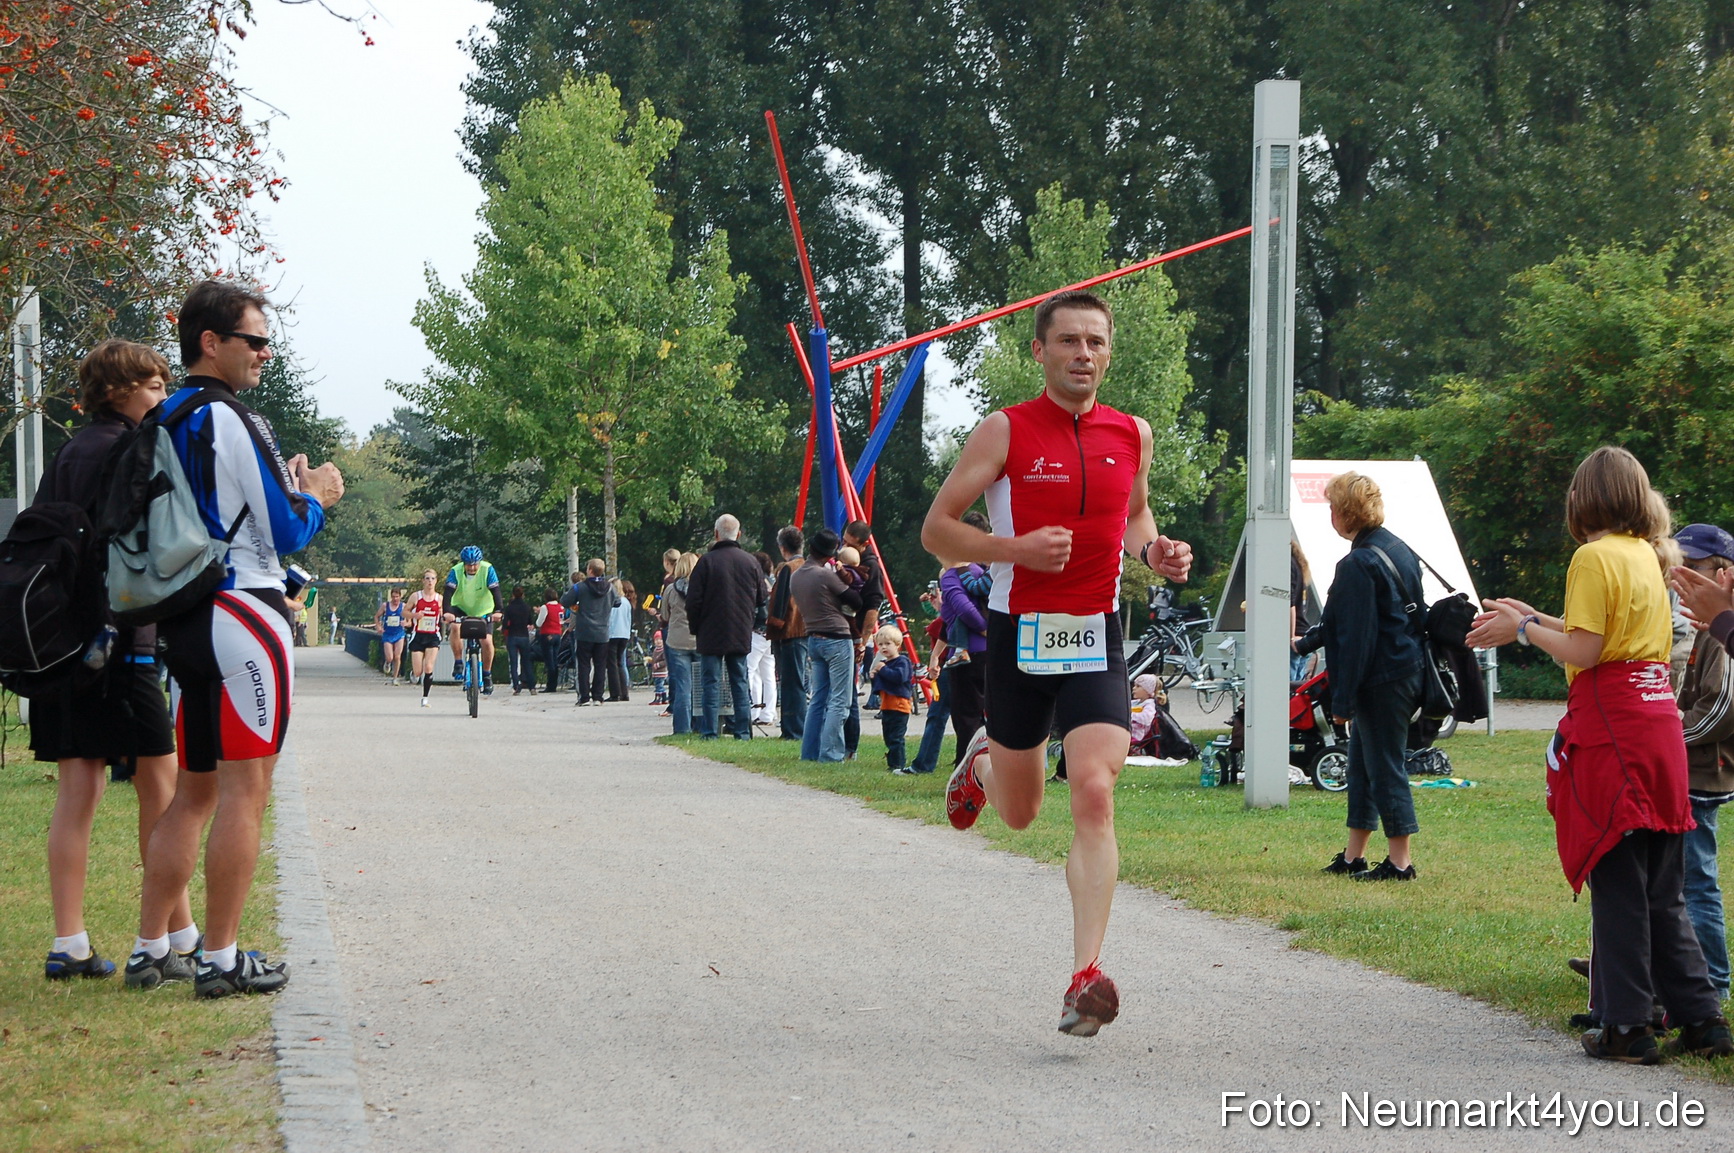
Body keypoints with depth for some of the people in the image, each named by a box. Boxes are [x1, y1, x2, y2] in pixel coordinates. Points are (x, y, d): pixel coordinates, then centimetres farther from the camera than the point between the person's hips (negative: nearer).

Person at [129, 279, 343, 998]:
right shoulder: (231, 420, -12)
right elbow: (287, 533, -13)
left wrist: (287, 486, 17)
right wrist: (317, 497, 7)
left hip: (182, 623, 9)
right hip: (244, 615, -9)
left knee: (194, 792, 15)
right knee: (244, 791, -4)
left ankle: (150, 949, 14)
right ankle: (221, 959, -4)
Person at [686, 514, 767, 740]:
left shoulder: (707, 561, -10)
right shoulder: (750, 562, 2)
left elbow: (694, 600, -8)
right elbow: (761, 600, 11)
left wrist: (695, 629, 4)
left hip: (711, 635, -3)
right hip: (742, 634, 3)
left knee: (710, 683, 0)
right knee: (740, 682, 9)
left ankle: (709, 732, -4)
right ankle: (743, 732, 7)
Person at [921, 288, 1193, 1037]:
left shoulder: (1131, 435, 5)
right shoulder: (1005, 432, -6)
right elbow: (936, 531, -4)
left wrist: (1154, 553, 3)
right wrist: (1015, 548, -20)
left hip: (1095, 638, 1)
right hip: (1019, 635, -1)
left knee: (1094, 797, -18)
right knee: (1019, 814, 14)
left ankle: (1086, 977, -19)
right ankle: (983, 762, 52)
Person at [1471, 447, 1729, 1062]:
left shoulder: (1595, 557, -10)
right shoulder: (1645, 555, 14)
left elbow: (1583, 652, -14)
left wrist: (1521, 630, -1)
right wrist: (1535, 619, 22)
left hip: (1611, 734, -8)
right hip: (1659, 730, 8)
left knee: (1616, 885, -3)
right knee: (1661, 891, 12)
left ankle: (1627, 1028, 0)